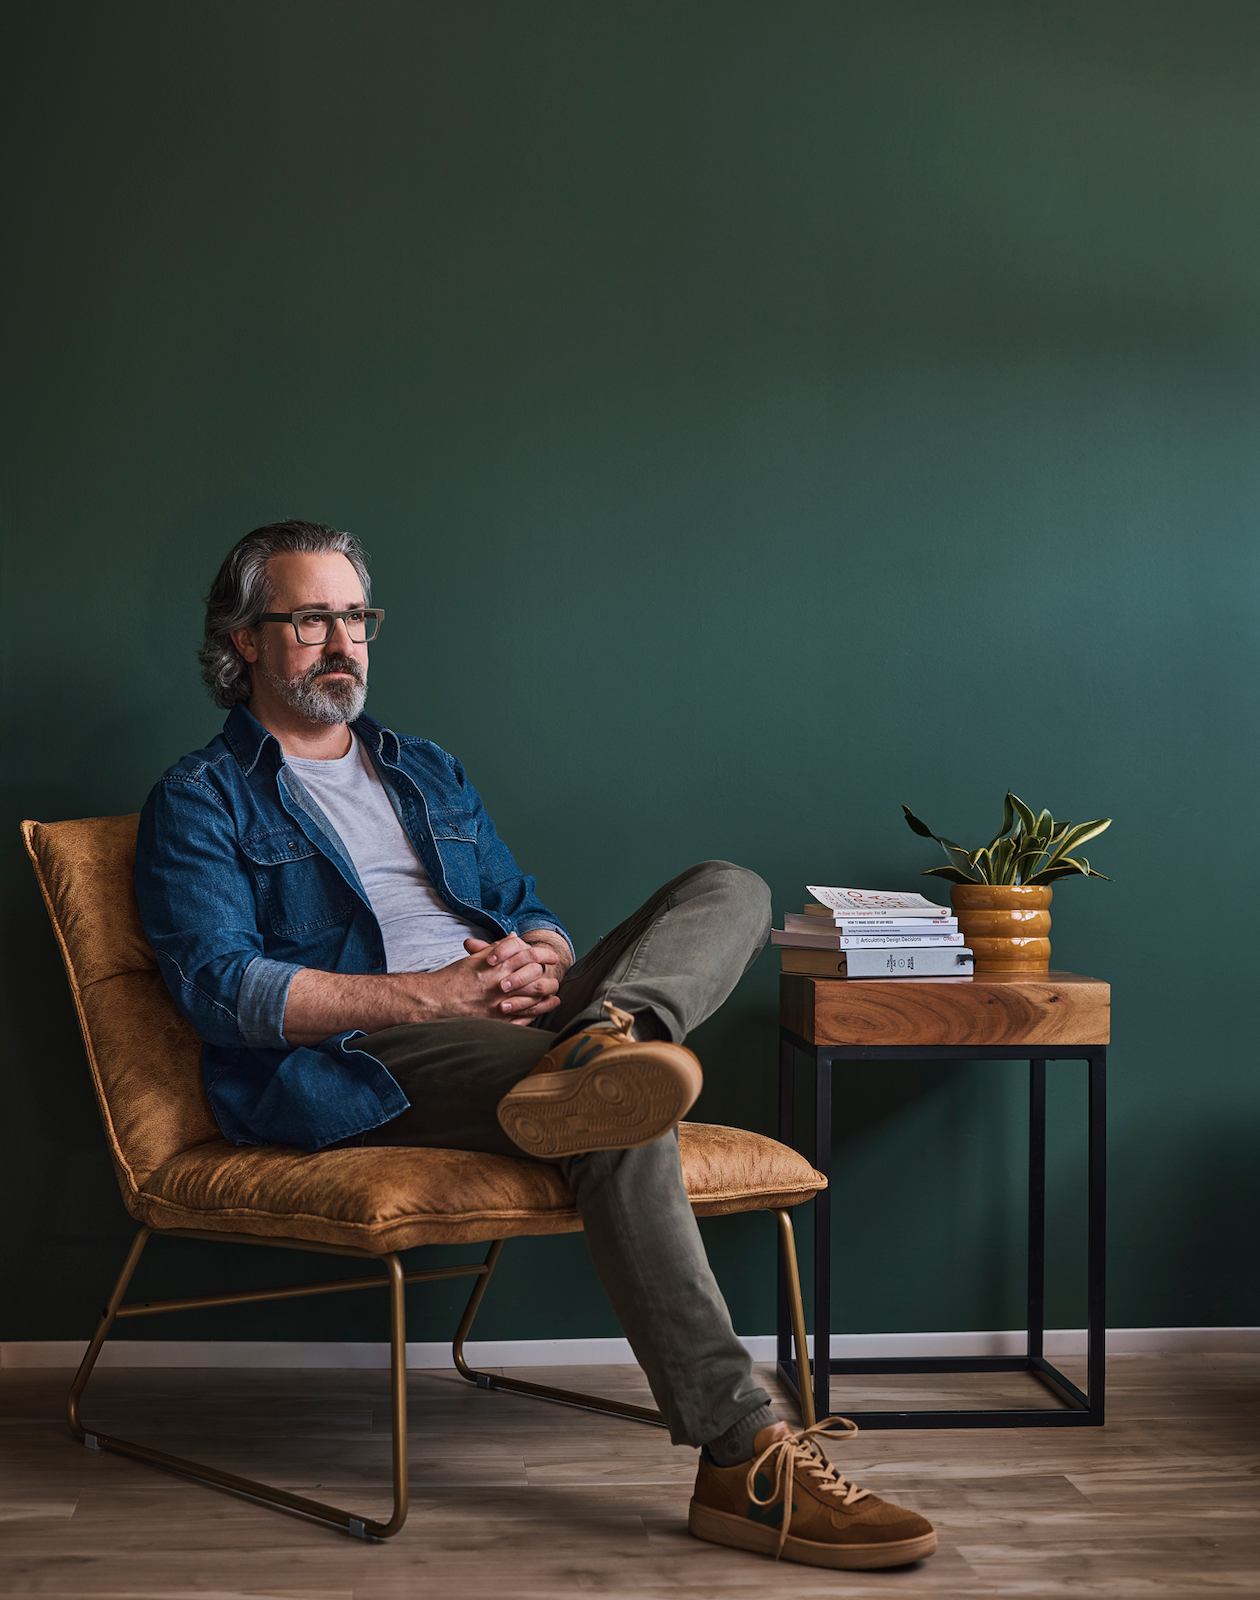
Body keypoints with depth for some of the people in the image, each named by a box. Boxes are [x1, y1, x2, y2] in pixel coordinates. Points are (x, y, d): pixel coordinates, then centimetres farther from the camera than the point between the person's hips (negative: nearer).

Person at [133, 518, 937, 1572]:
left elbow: (535, 917, 25)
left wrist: (541, 962, -3)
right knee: (624, 1122, -33)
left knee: (731, 889, -11)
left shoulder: (430, 773, 29)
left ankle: (600, 1044, -46)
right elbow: (224, 986, -8)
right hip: (354, 1064, -7)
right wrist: (436, 994, -17)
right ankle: (744, 1460, -36)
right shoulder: (200, 801, 8)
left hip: (504, 1020, 7)